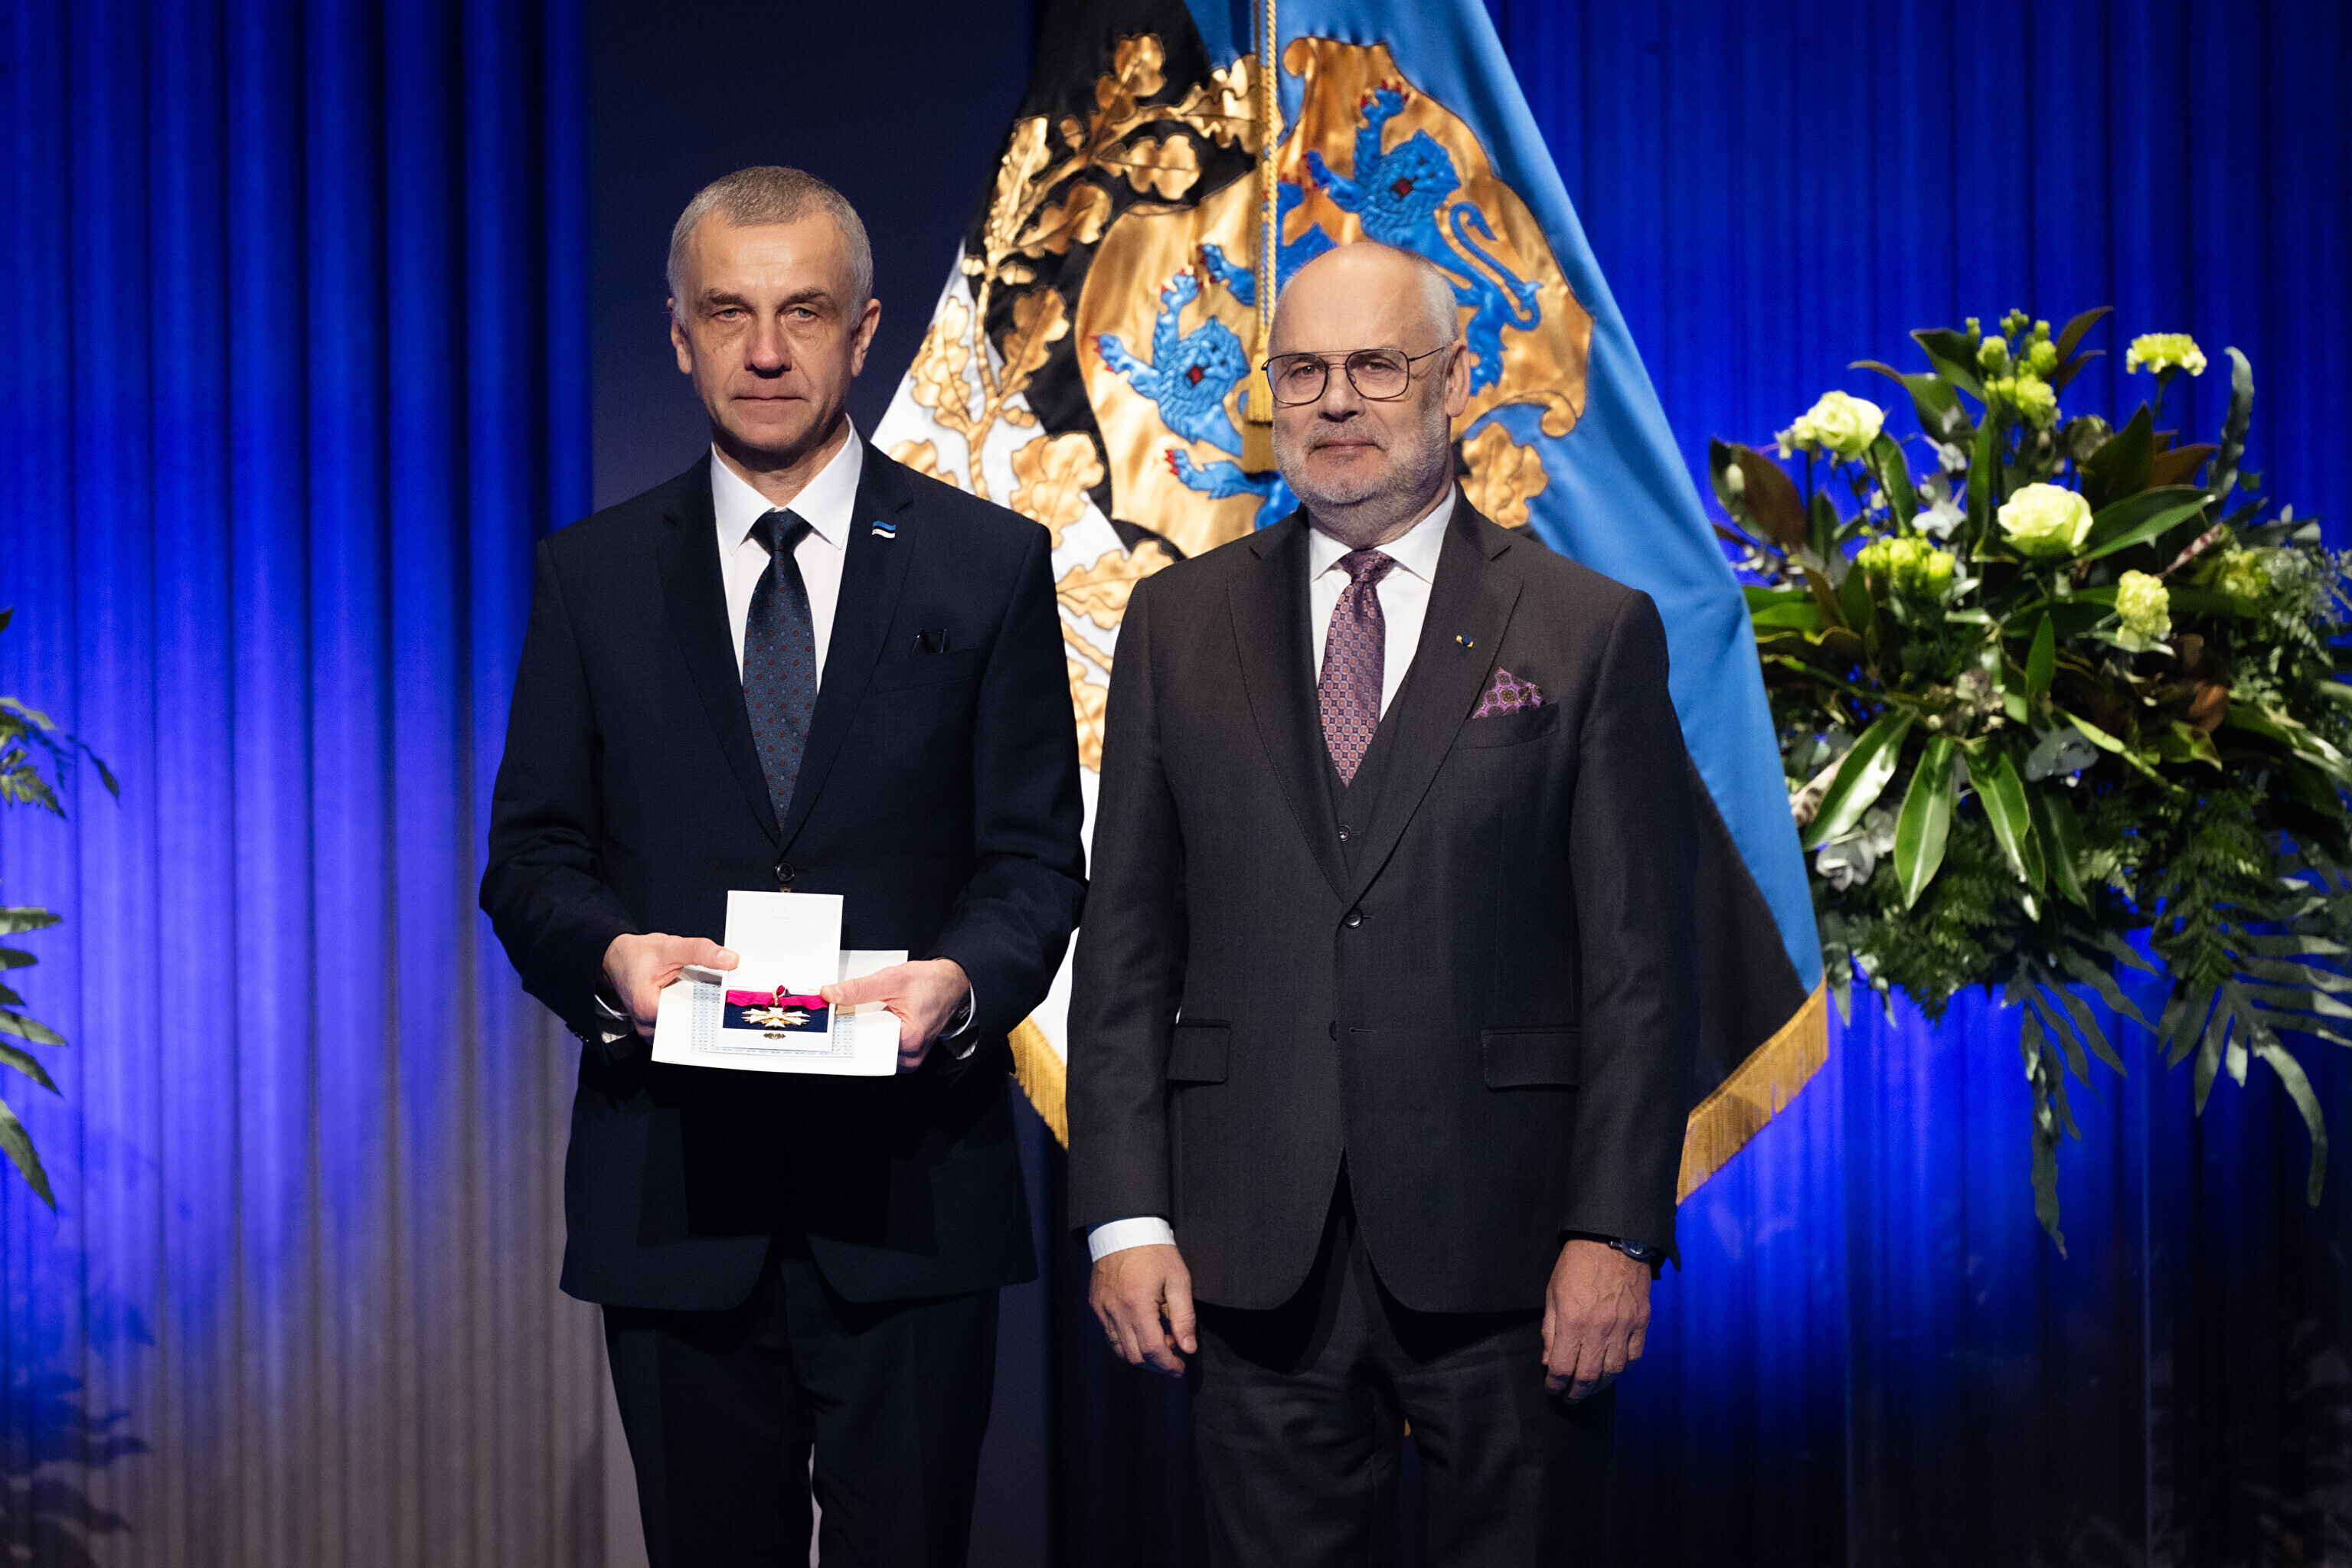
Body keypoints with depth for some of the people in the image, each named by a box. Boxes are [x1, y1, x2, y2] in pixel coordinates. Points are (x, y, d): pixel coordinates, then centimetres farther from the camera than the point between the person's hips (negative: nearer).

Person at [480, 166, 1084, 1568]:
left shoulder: (989, 566, 5)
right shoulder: (592, 576, 8)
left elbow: (1035, 857, 3)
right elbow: (532, 854, 7)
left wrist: (962, 978, -18)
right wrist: (607, 954, -15)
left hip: (910, 1188, -1)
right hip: (674, 1188, 1)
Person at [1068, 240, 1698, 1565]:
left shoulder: (1591, 633, 2)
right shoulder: (1179, 625, 10)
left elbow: (1641, 964, -1)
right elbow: (1128, 941, 7)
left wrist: (1616, 1232, -8)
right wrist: (1126, 1211, -1)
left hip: (1509, 1254, -2)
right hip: (1258, 1249, 2)